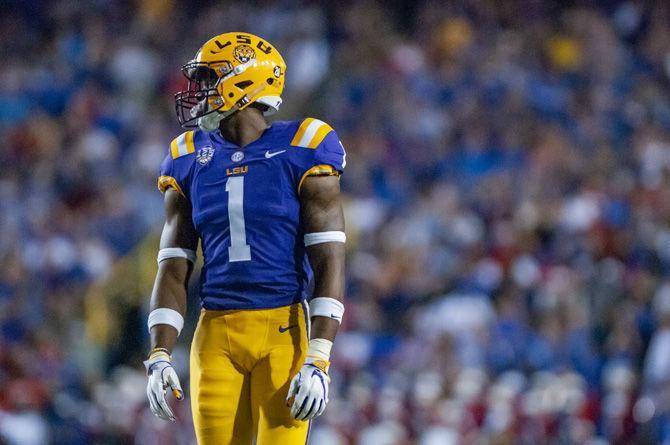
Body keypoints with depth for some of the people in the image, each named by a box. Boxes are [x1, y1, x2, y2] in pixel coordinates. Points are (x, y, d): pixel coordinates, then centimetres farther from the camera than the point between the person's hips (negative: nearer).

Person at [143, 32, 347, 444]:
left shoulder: (299, 152, -3)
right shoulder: (191, 159, 10)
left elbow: (329, 263, -6)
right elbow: (174, 269, 11)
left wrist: (318, 361, -14)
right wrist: (160, 357, 1)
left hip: (283, 332, -4)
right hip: (216, 333, 4)